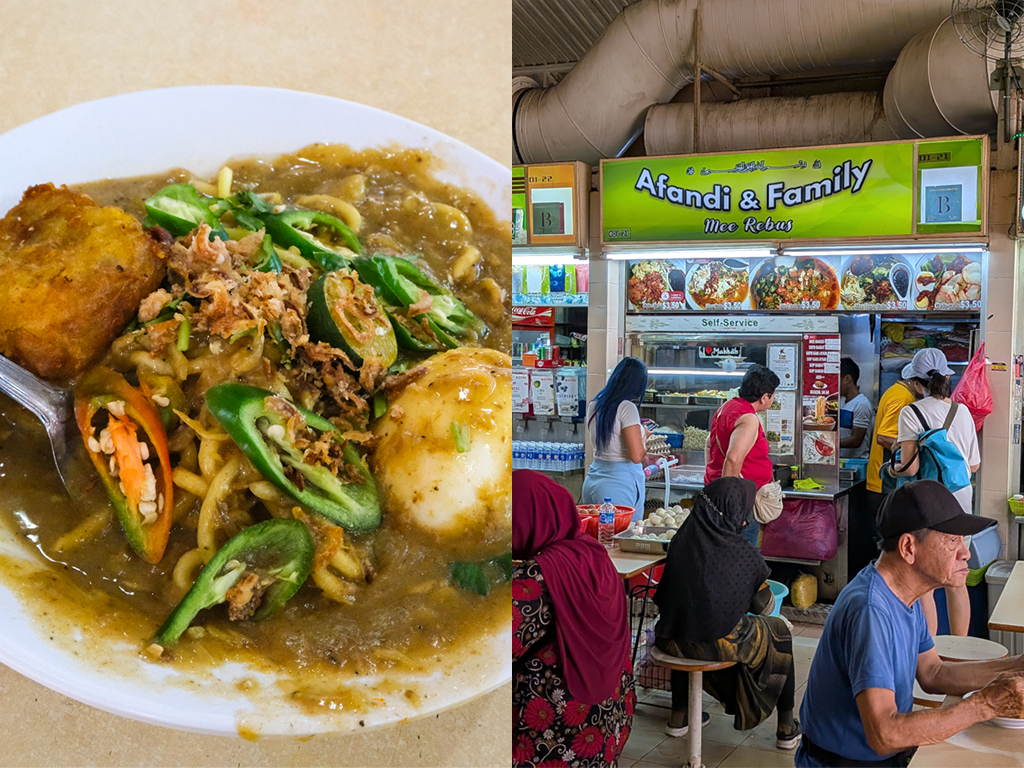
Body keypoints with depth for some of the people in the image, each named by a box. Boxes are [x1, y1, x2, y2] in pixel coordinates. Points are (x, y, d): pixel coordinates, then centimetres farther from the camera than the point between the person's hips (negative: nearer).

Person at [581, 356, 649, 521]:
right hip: (621, 484, -7)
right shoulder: (627, 408, -15)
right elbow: (637, 456, -18)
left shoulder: (594, 405, 7)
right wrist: (643, 436, 1)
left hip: (593, 481, 7)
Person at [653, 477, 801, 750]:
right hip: (720, 645, -3)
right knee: (779, 631, 24)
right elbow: (764, 607, -2)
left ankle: (678, 716, 41)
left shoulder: (681, 541, -6)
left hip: (673, 641, 4)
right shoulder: (746, 554, -16)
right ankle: (786, 728, 33)